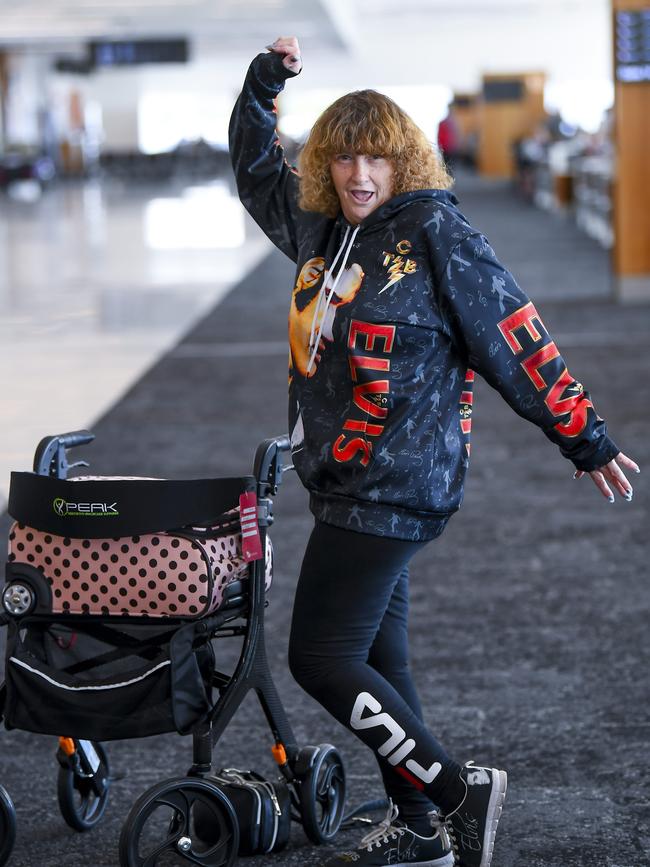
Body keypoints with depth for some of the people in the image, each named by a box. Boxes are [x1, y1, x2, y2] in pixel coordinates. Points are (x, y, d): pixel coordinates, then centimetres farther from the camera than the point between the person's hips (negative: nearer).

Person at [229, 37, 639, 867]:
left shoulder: (435, 234, -12)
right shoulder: (321, 227, 8)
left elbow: (517, 342, -8)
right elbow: (258, 177, 29)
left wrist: (585, 439, -5)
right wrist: (260, 87, 18)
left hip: (392, 486, -8)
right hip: (348, 483, 8)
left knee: (322, 659, -10)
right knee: (375, 657, 14)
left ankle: (456, 790, -1)